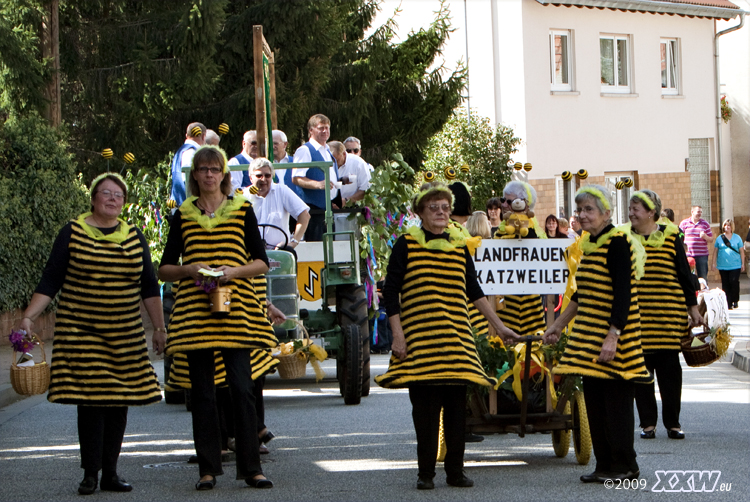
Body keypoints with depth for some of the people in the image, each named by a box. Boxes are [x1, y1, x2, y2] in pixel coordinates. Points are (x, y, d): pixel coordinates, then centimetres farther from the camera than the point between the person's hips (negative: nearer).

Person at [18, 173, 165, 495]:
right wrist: (28, 317, -8)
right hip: (81, 332, -3)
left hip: (126, 335, 4)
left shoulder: (134, 237, 11)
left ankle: (110, 472, 10)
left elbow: (149, 287, 16)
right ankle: (90, 473, 1)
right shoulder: (72, 233, 0)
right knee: (90, 398, -8)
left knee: (119, 402, 2)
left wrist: (159, 327, 14)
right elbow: (50, 281, 0)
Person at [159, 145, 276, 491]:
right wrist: (190, 269, -8)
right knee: (202, 391, 3)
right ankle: (208, 469, 9)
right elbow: (165, 269, 11)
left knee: (242, 388, -7)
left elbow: (261, 262, 6)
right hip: (194, 310, 1)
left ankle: (251, 467, 0)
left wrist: (234, 271, -11)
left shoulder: (242, 210, 7)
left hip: (236, 307, -1)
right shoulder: (183, 215, 10)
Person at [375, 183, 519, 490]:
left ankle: (455, 471, 10)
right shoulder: (406, 244, 1)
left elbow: (474, 291, 19)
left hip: (456, 336, 3)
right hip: (419, 337, -3)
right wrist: (398, 335, -5)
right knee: (425, 407, -2)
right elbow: (390, 292, 1)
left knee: (456, 406, 1)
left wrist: (498, 327, 17)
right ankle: (425, 473, 7)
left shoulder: (459, 245, 12)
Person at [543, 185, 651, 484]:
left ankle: (624, 467, 4)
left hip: (615, 332, -9)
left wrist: (612, 337, -25)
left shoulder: (617, 243, -13)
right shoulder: (588, 244, 13)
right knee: (594, 400, 9)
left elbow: (624, 295, -19)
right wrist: (558, 325, 27)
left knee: (616, 400, -4)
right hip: (589, 336, 9)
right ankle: (604, 465, 15)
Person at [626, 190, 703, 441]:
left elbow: (684, 274, 7)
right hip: (635, 315, 1)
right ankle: (648, 423, 11)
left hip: (668, 314, -1)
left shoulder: (670, 236, 2)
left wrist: (693, 309, 7)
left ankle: (673, 422, 11)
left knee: (669, 368, 1)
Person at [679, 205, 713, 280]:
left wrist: (705, 236, -12)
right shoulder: (684, 223, 5)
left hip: (702, 255, 1)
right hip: (687, 255, -1)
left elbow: (711, 239, 10)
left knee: (703, 277, 0)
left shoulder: (705, 223, 9)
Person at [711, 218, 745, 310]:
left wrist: (743, 264, 5)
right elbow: (715, 252, 13)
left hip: (735, 265, -2)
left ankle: (735, 301, 7)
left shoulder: (737, 238, 6)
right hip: (723, 266, 2)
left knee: (734, 282, -11)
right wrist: (713, 263, 9)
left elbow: (741, 251, 8)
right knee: (725, 285, 1)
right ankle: (728, 304, 6)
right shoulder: (719, 238, 9)